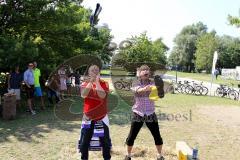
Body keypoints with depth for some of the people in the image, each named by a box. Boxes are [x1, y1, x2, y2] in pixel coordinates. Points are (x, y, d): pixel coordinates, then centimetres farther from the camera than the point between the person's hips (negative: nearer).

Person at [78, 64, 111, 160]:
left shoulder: (104, 84, -3)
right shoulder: (85, 84, 1)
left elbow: (102, 96, -21)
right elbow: (83, 95, -18)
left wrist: (97, 82, -20)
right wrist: (90, 82, -21)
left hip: (102, 117, -1)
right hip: (88, 117, 1)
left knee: (105, 140, 10)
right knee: (84, 141, 9)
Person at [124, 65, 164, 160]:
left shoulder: (152, 84, -2)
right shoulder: (136, 84, -5)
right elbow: (137, 90, -30)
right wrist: (145, 89, -54)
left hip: (150, 114, 1)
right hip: (138, 114, -1)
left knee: (157, 136, 6)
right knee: (131, 136, 5)